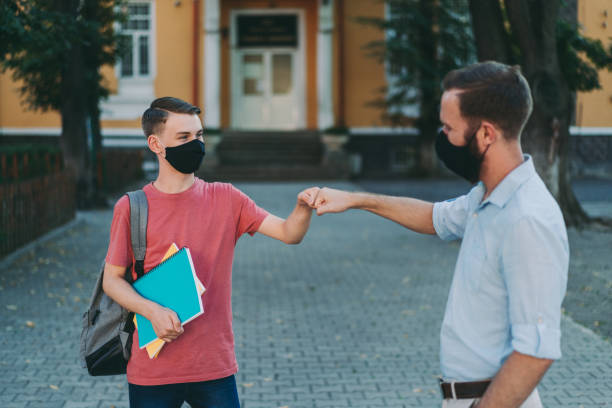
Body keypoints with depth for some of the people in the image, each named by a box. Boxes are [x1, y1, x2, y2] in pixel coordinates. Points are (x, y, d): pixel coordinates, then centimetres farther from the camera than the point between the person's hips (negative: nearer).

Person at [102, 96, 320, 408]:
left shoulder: (225, 199, 3)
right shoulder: (131, 208, -2)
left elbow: (288, 233, -3)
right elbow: (112, 279, 0)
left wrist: (303, 208, -25)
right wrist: (152, 311, -16)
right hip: (151, 369, -1)